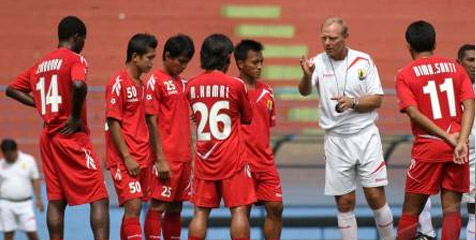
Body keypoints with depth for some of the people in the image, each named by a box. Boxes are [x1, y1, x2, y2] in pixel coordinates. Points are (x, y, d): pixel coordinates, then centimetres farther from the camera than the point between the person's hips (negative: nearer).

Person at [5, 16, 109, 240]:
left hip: (48, 138, 7)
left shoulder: (40, 65, 15)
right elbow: (79, 85, -28)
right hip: (73, 137, -7)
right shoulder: (75, 59, -8)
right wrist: (75, 118, -15)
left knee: (56, 201, 8)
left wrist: (42, 105, 13)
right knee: (99, 198, -7)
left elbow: (11, 89, 20)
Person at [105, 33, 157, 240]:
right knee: (133, 207, -14)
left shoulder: (140, 85, 15)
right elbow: (113, 123, -13)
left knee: (133, 210, 9)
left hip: (142, 159, 8)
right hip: (125, 160, -8)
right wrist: (127, 157, -16)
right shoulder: (118, 83, -9)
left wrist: (147, 156, 11)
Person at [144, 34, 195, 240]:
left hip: (183, 157, 7)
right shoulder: (155, 81, -6)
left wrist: (191, 156, 14)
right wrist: (160, 159, -15)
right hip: (166, 158, -7)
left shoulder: (182, 83, 16)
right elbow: (152, 122, -11)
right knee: (158, 206, -6)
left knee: (175, 208, 10)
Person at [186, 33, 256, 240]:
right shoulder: (235, 85, -8)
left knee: (200, 212, 7)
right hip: (232, 157, -4)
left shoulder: (192, 86, 3)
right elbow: (247, 118, 6)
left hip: (203, 159, 4)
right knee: (239, 210, -2)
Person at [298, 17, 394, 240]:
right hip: (336, 140, 0)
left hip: (365, 136, 0)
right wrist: (307, 75, -43)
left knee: (376, 197, -3)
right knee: (344, 203, 3)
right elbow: (304, 91, -21)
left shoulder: (364, 61, 0)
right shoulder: (318, 62, -3)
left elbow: (377, 100, 0)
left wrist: (353, 102, -19)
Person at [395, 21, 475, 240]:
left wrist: (449, 138, -10)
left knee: (410, 212, 7)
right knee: (451, 209, 3)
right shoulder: (455, 68, 8)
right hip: (456, 149, 2)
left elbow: (415, 114, -11)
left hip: (427, 148, -2)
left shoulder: (405, 75, 0)